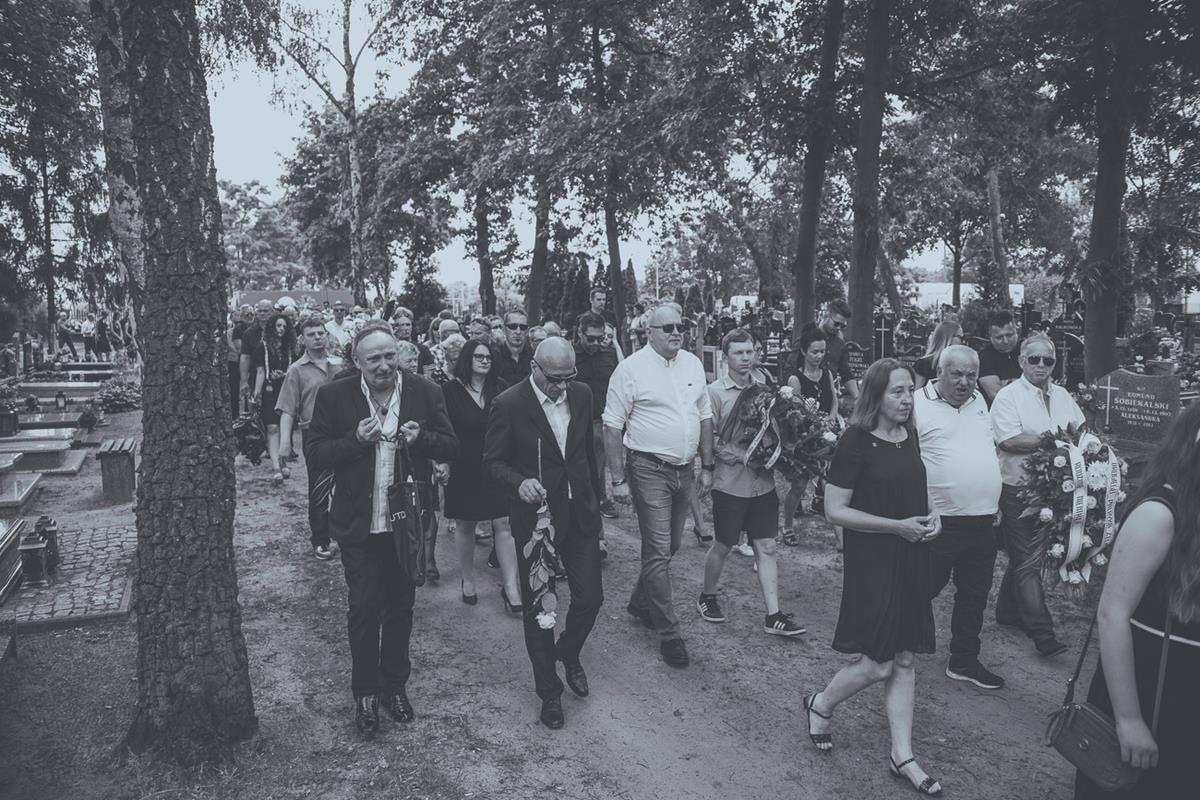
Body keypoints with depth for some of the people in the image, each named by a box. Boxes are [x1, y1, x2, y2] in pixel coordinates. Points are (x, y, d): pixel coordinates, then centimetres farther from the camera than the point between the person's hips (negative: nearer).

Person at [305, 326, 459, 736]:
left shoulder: (424, 392, -4)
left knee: (400, 607, 15)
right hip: (359, 524, -2)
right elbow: (314, 455, -5)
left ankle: (394, 685, 34)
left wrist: (421, 437, -21)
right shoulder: (334, 396, -6)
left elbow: (452, 448, 0)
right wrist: (356, 440, -22)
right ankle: (364, 693, 23)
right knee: (364, 608, 1)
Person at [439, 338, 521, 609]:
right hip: (463, 469, -1)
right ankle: (468, 581, 28)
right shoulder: (450, 390, -6)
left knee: (503, 525, -2)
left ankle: (511, 587, 3)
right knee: (464, 526, 11)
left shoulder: (500, 388, 1)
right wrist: (443, 466, -10)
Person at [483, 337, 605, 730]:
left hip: (580, 513, 4)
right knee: (538, 608, 7)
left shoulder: (582, 394, 0)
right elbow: (493, 461, -7)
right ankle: (549, 690, 26)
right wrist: (519, 482, -26)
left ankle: (569, 652, 39)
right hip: (536, 516, -4)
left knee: (590, 598, 7)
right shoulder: (509, 405, -14)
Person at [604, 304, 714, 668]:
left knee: (669, 546, 16)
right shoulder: (631, 368, -10)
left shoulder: (693, 364, 8)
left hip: (684, 470, 6)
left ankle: (640, 603, 37)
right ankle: (669, 633, 6)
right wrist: (618, 479, -11)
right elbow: (612, 427, -9)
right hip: (649, 470, -6)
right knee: (658, 551, -4)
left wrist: (707, 466, 12)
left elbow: (705, 416, 15)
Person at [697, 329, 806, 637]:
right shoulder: (715, 392, -9)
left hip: (763, 482, 4)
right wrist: (741, 457, -19)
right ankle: (707, 597, 32)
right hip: (730, 482, -4)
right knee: (723, 546, 10)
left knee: (766, 548, 6)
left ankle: (773, 616, 12)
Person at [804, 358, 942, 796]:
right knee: (878, 663, -3)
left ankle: (902, 755, 22)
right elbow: (834, 510, -16)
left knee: (903, 659, 11)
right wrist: (898, 526, -19)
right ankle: (820, 704, 25)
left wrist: (931, 514, 1)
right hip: (872, 560, -7)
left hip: (911, 559, 7)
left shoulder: (909, 436, 6)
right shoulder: (855, 442, -15)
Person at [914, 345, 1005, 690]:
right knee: (923, 590, 5)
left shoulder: (978, 400, 10)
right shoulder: (918, 403, -12)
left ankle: (964, 661, 29)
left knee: (974, 596, 15)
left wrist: (994, 503, 19)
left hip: (983, 521, 7)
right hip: (939, 520, -7)